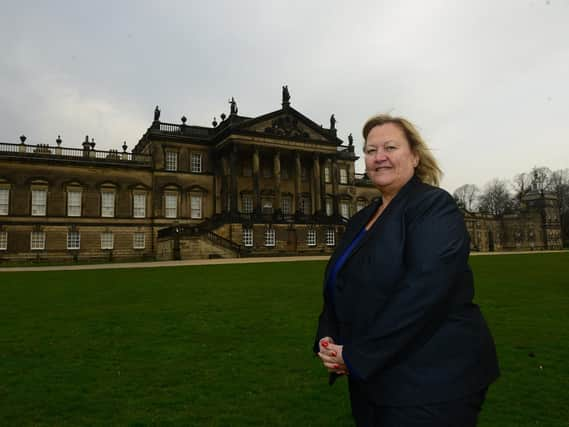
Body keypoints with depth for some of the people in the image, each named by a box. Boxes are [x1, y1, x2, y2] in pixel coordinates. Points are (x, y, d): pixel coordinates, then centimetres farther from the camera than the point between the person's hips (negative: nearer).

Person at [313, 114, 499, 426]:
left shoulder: (435, 207, -13)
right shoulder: (361, 220, 10)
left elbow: (425, 290, -25)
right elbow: (338, 287, 12)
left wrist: (358, 355, -21)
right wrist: (326, 340, -6)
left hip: (430, 384, -7)